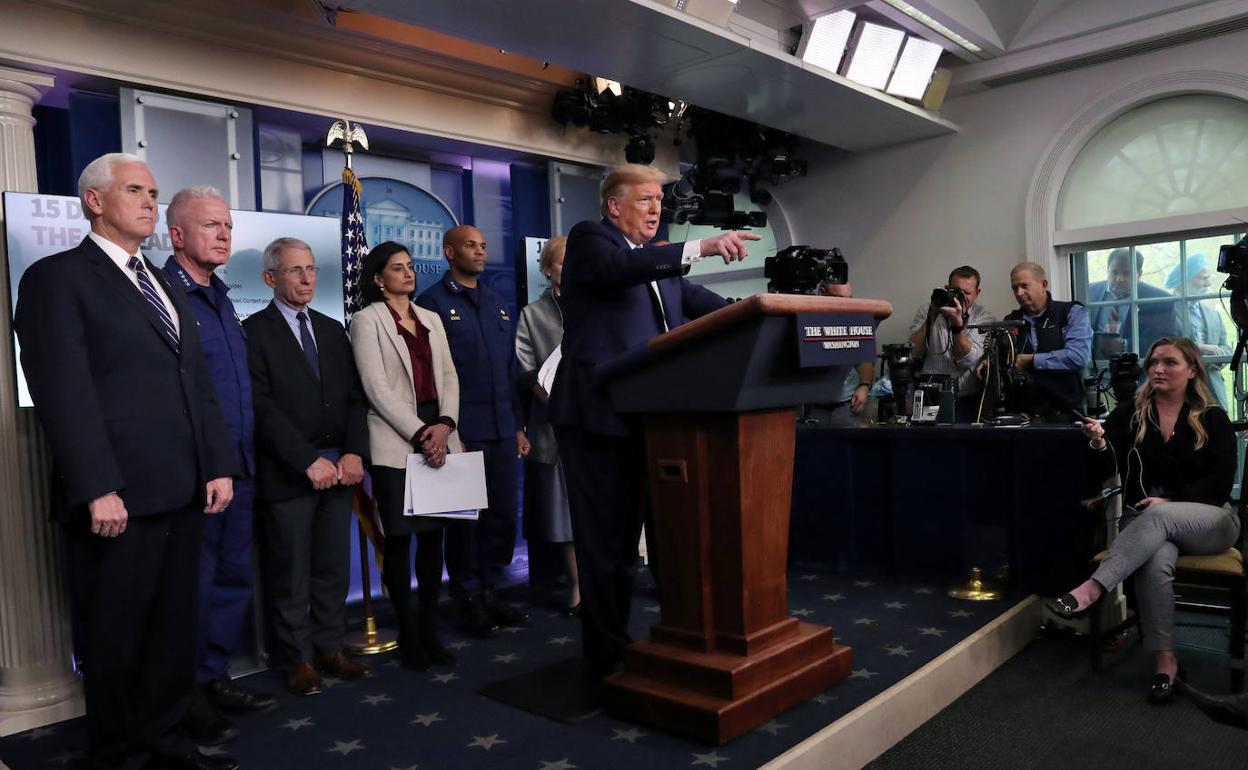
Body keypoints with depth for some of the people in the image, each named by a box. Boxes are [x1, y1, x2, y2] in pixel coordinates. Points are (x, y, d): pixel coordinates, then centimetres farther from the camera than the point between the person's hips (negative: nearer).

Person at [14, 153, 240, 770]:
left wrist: (219, 464, 6)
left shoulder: (166, 287, 19)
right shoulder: (57, 277, -4)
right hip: (119, 496, -7)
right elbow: (64, 392, -13)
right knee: (116, 633, 8)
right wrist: (98, 489, -19)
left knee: (175, 626, 15)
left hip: (182, 491, 7)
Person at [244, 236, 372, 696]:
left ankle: (330, 648, 23)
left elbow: (354, 396, 9)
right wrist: (308, 461, -16)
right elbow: (263, 408, -11)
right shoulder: (254, 331, -4)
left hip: (338, 468, 5)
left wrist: (354, 452, -5)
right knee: (291, 572, 5)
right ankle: (298, 659, 18)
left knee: (334, 568, 11)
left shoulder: (332, 330, 14)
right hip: (287, 474, -5)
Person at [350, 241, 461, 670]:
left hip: (439, 437, 5)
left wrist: (445, 424, -6)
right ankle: (407, 634, 11)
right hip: (395, 444, -5)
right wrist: (419, 433, -14)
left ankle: (428, 627, 17)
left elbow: (448, 376, 11)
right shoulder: (367, 321, 1)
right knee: (399, 539, 0)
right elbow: (376, 387, -8)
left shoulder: (431, 320, 17)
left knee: (433, 536, 6)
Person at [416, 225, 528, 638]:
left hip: (501, 430, 6)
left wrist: (517, 424, 15)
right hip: (462, 430, -6)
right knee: (464, 518, 4)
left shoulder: (498, 303, 17)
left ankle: (489, 590, 25)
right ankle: (469, 599, 18)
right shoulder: (433, 302, -2)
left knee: (504, 515, 10)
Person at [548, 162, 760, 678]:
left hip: (642, 417, 8)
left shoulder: (658, 261, 20)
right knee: (602, 540, -1)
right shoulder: (589, 239, -2)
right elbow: (621, 268, -24)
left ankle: (618, 646, 26)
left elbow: (702, 304, 13)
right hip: (596, 414, -7)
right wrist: (702, 247, -32)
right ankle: (606, 657, 11)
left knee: (626, 537, 14)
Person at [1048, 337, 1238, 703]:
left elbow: (1220, 483, -4)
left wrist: (1170, 503, -18)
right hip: (1147, 521, 1)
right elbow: (1108, 468, -4)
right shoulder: (1130, 413, 7)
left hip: (1208, 520, -1)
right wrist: (1099, 444, -27)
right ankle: (1165, 659, -27)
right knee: (1156, 563, -34)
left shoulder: (1213, 419, 4)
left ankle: (1092, 588, -45)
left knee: (1157, 516, -37)